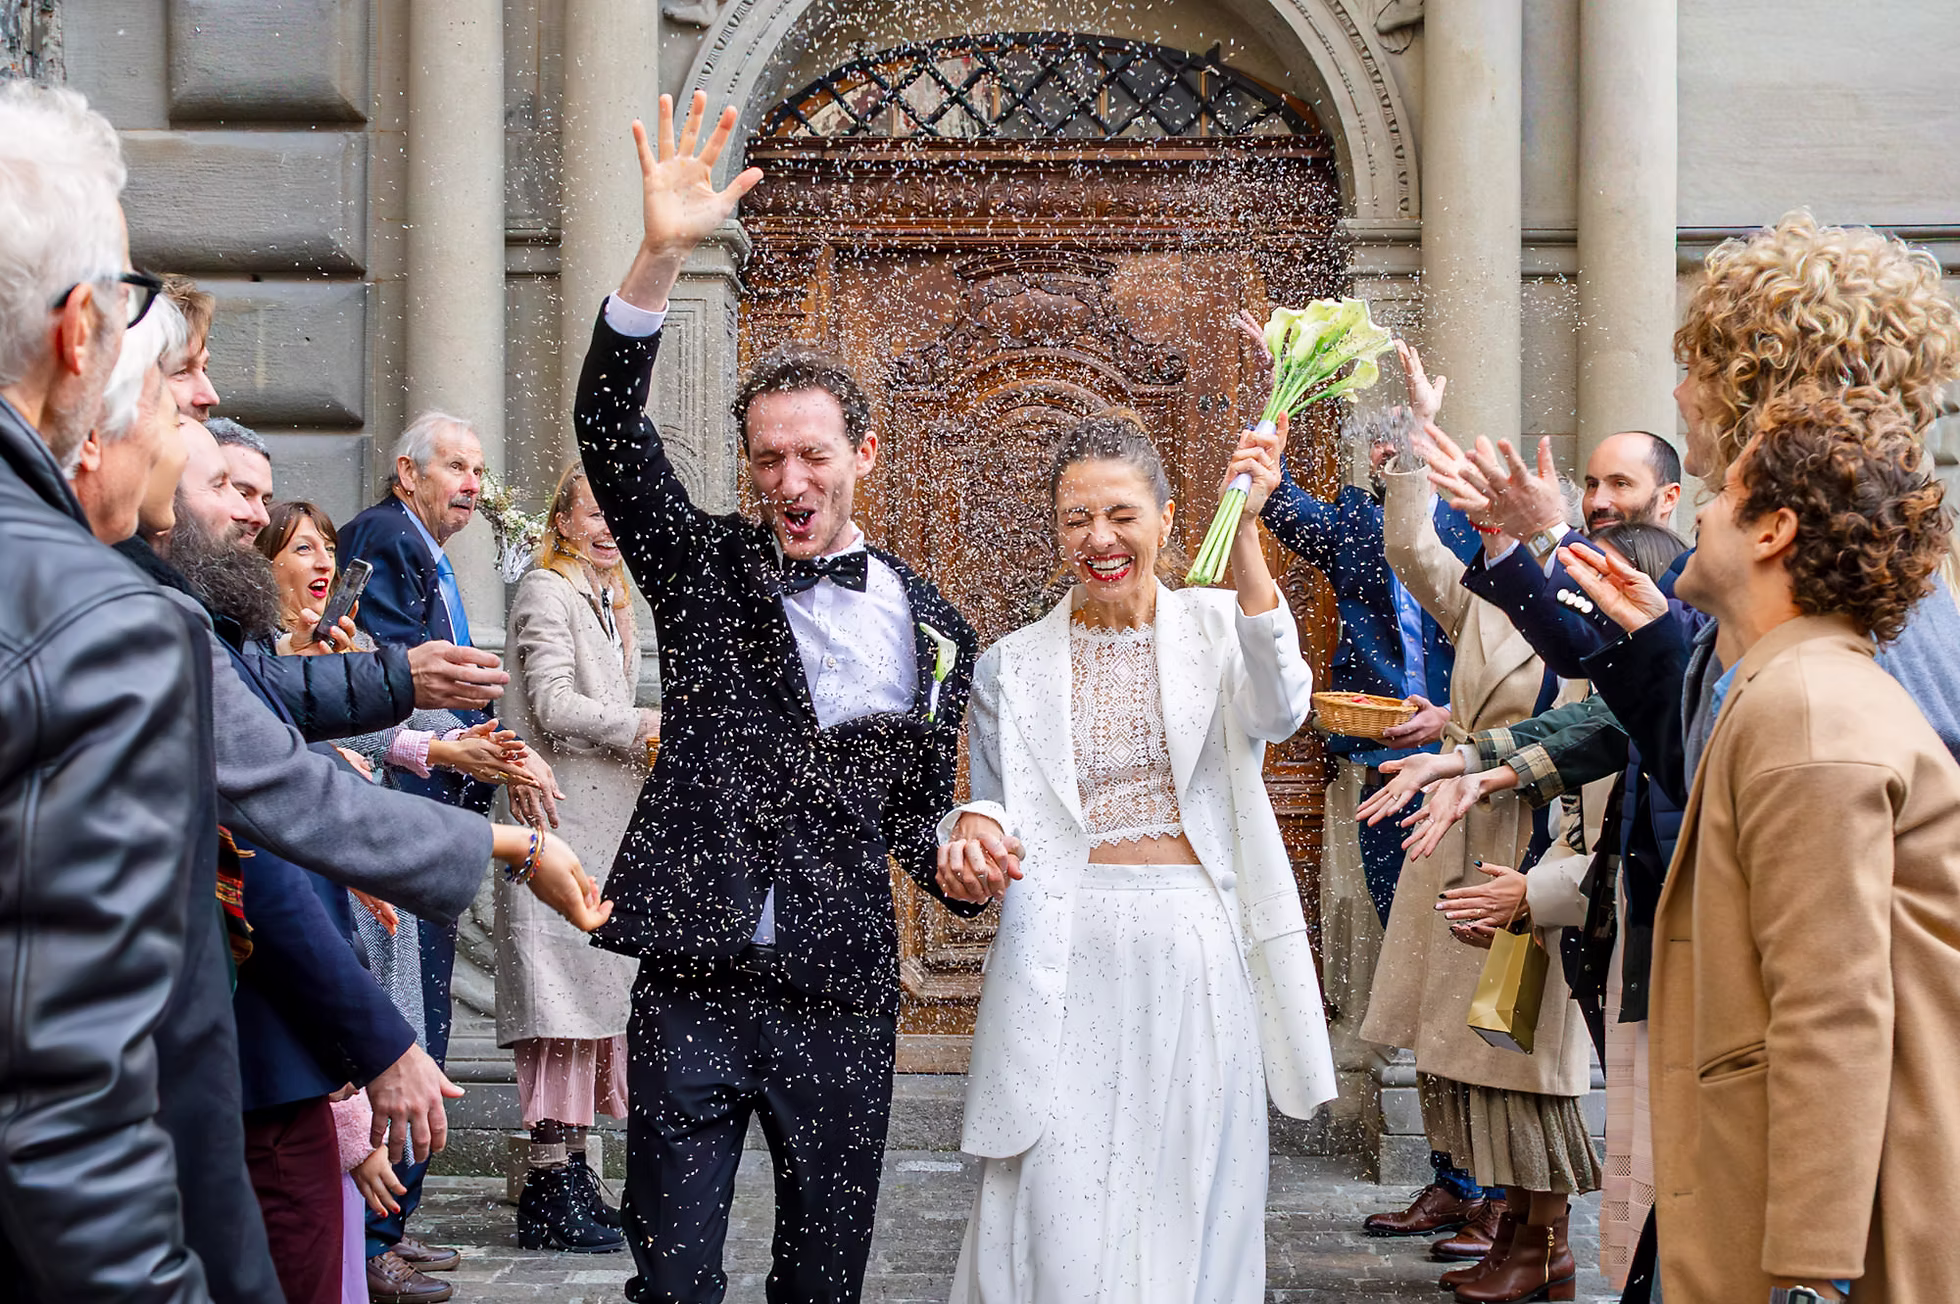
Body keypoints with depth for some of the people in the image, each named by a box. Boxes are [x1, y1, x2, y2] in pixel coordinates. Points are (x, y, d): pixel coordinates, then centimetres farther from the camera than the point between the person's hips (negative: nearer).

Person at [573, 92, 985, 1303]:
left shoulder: (930, 626, 8)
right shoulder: (707, 571, 5)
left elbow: (924, 810, 14)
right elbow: (610, 431, -9)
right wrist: (660, 257, -22)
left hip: (842, 992, 1)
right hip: (693, 984, -1)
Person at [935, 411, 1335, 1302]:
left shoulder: (1215, 628, 4)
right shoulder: (1011, 666, 8)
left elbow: (1279, 712, -16)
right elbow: (990, 813, 11)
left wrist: (1243, 534, -22)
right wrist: (971, 839, -14)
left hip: (1197, 959, 0)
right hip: (1064, 964, 0)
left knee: (1188, 1213, 5)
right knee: (1060, 1220, -3)